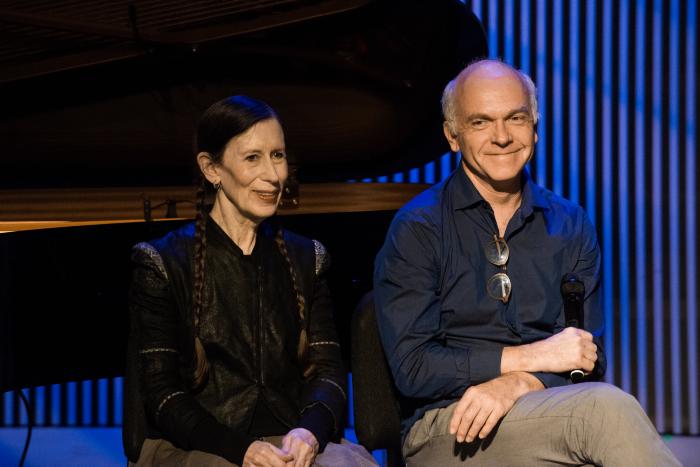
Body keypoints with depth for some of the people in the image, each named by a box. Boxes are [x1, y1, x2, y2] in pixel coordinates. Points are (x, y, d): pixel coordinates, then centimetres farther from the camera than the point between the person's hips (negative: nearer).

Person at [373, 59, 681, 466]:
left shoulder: (571, 226, 12)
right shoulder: (417, 229, 1)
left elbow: (588, 362, 8)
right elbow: (412, 369, -6)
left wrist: (517, 384, -13)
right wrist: (530, 357, -12)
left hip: (550, 415, 4)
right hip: (445, 428, -3)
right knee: (606, 408, -31)